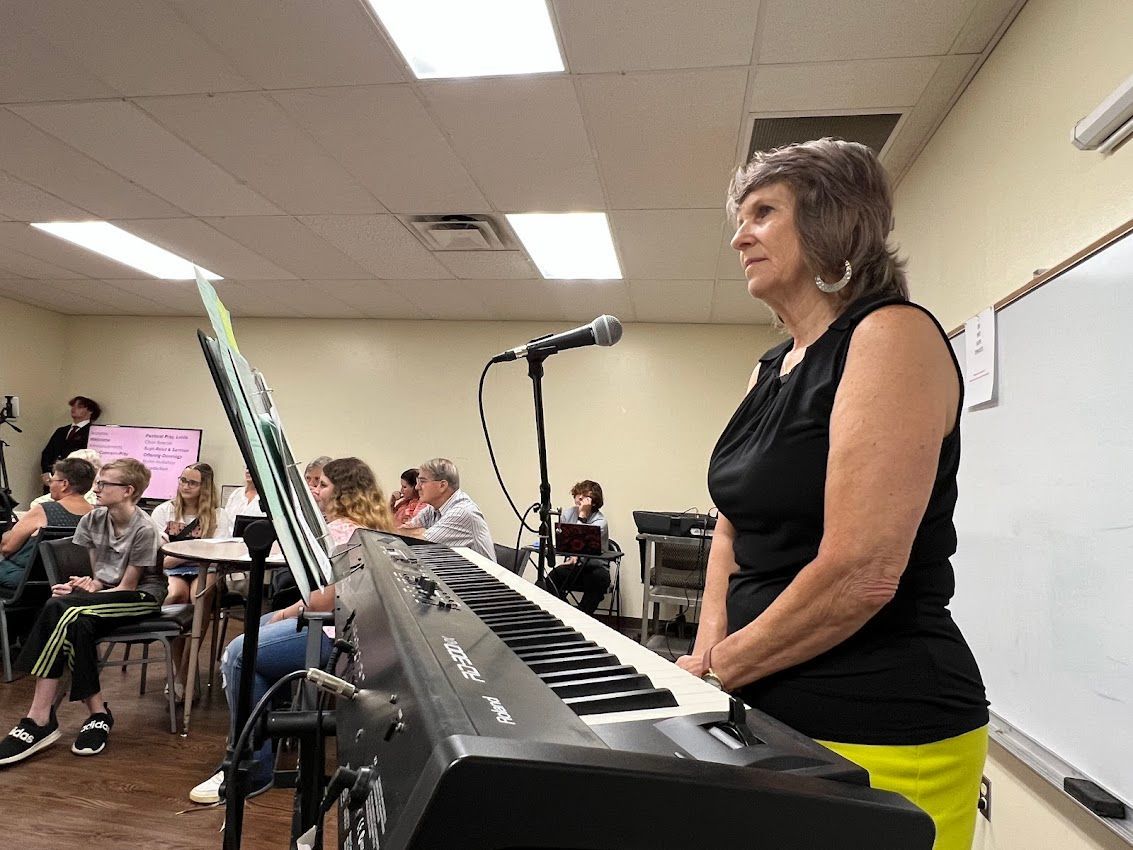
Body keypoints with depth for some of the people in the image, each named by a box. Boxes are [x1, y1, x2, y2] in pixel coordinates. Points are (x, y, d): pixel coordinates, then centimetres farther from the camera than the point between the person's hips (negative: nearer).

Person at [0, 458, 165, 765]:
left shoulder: (144, 529, -14)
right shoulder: (92, 520, 5)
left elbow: (127, 586, -11)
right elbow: (93, 573, 8)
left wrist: (91, 586, -21)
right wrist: (88, 584, -13)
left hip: (142, 598, -5)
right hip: (103, 592, 5)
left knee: (61, 610, -28)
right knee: (76, 622, -30)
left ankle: (40, 719, -20)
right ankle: (97, 713, -23)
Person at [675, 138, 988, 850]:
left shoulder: (892, 334, -16)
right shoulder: (770, 369, 10)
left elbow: (860, 574, -24)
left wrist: (721, 669, -12)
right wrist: (707, 648, -2)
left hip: (875, 733, -7)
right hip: (769, 708, 8)